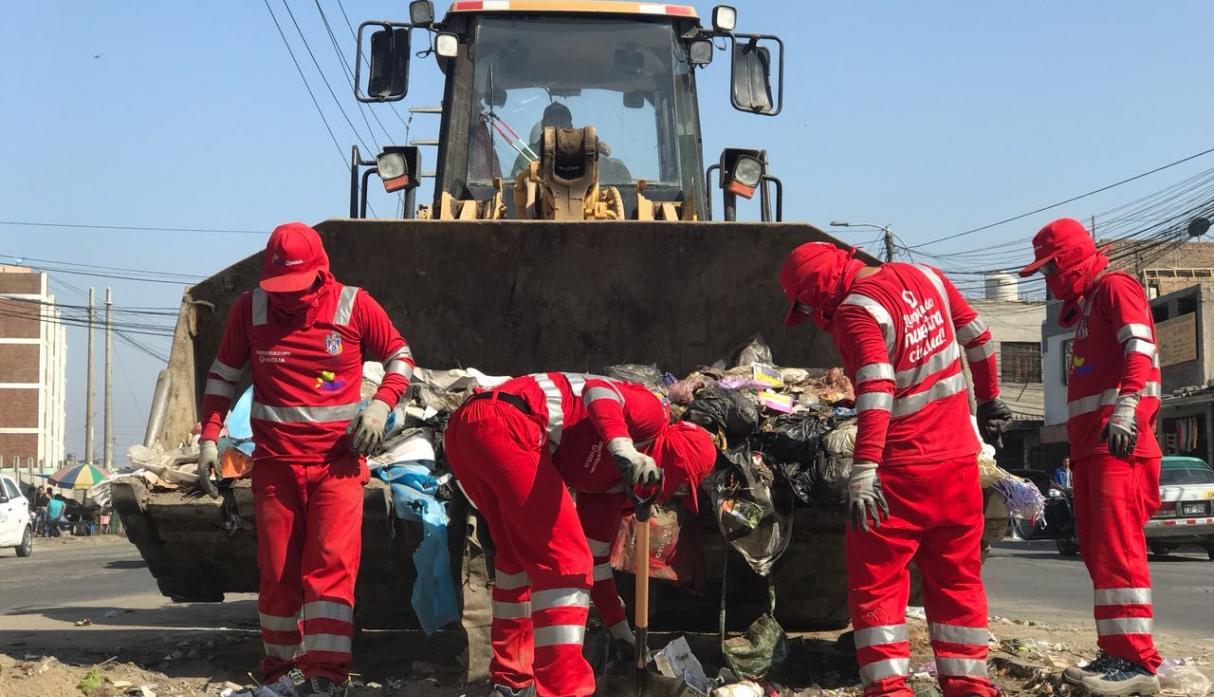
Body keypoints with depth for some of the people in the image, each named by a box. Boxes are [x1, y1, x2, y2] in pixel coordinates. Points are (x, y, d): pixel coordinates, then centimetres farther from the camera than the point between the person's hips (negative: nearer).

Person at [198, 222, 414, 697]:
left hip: (338, 462, -2)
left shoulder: (353, 305, -3)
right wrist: (209, 437, 2)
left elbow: (400, 356, 7)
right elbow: (223, 375, 11)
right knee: (278, 574, 6)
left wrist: (380, 405, -10)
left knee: (331, 566, -12)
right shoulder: (249, 309, 1)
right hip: (275, 462, 2)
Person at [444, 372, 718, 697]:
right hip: (506, 425, -10)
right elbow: (598, 390, -15)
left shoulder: (616, 473, 30)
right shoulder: (653, 415, 6)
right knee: (564, 561, -5)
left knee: (520, 555, 26)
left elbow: (595, 552, 35)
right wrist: (622, 448, -32)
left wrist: (619, 630, 40)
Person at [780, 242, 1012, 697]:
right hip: (959, 459, 7)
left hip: (902, 471, -7)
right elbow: (979, 339, 17)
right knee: (957, 578, 15)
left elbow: (876, 388, -29)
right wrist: (988, 399, 31)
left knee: (875, 582, 1)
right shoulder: (923, 277, 7)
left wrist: (864, 469, -35)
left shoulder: (856, 310, -15)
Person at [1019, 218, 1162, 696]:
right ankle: (1116, 652, 12)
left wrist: (1125, 409, -32)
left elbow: (1140, 349, -18)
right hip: (1090, 443, 10)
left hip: (1118, 441, -10)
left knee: (1116, 549, -15)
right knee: (1097, 550, 8)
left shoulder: (1114, 287, -2)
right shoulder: (1085, 306, 26)